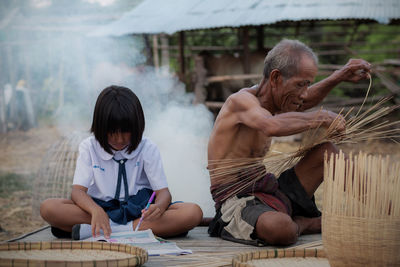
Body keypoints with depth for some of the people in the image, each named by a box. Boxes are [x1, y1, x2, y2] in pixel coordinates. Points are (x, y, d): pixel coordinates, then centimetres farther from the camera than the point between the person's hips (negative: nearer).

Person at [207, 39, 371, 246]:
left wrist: (339, 77, 16)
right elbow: (273, 126, -40)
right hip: (237, 201, -9)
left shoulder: (267, 101, 9)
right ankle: (302, 224, -5)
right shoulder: (240, 101, -19)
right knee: (281, 228, -40)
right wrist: (321, 118, -26)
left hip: (271, 190, 9)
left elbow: (303, 102, 30)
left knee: (325, 150, 11)